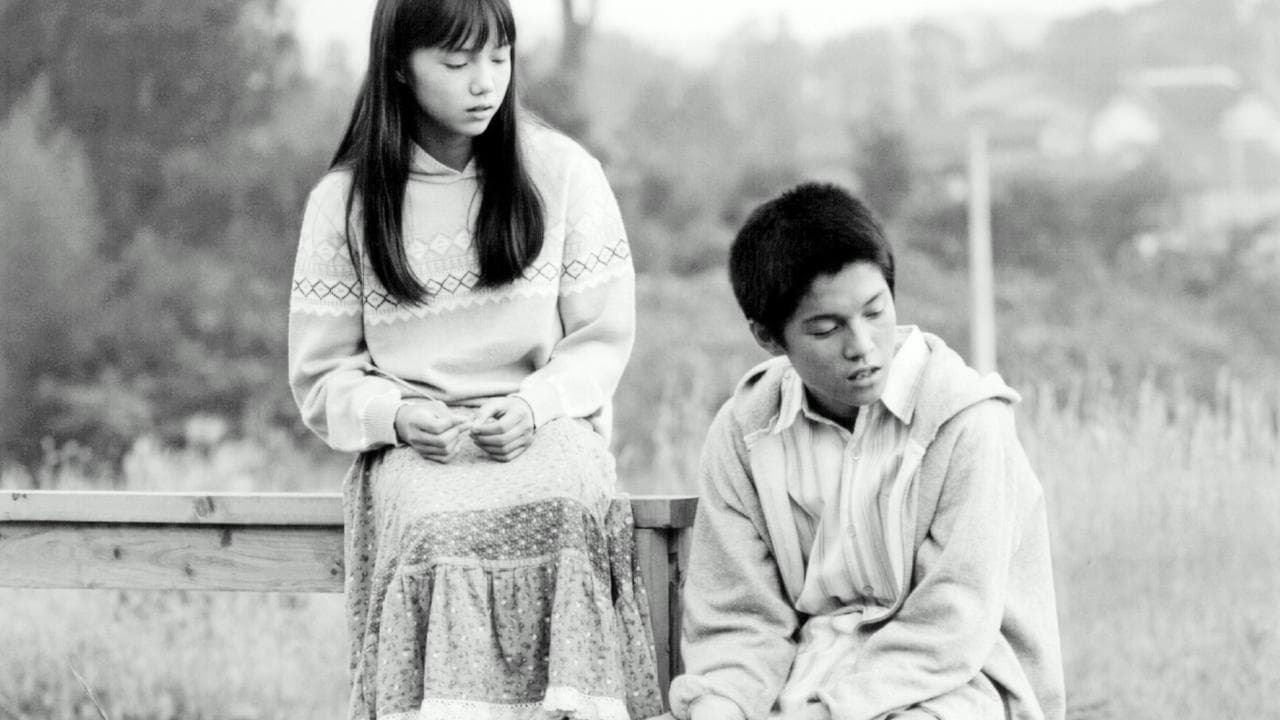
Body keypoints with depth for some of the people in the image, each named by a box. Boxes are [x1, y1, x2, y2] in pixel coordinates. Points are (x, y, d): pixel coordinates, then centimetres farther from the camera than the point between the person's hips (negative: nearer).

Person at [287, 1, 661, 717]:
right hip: (412, 446, 0)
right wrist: (396, 414, -11)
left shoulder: (564, 171, 5)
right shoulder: (344, 201, 6)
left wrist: (533, 407, -12)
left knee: (569, 506, -35)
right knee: (440, 530, -35)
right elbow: (321, 375, 10)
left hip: (547, 430, 0)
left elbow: (604, 337, 7)